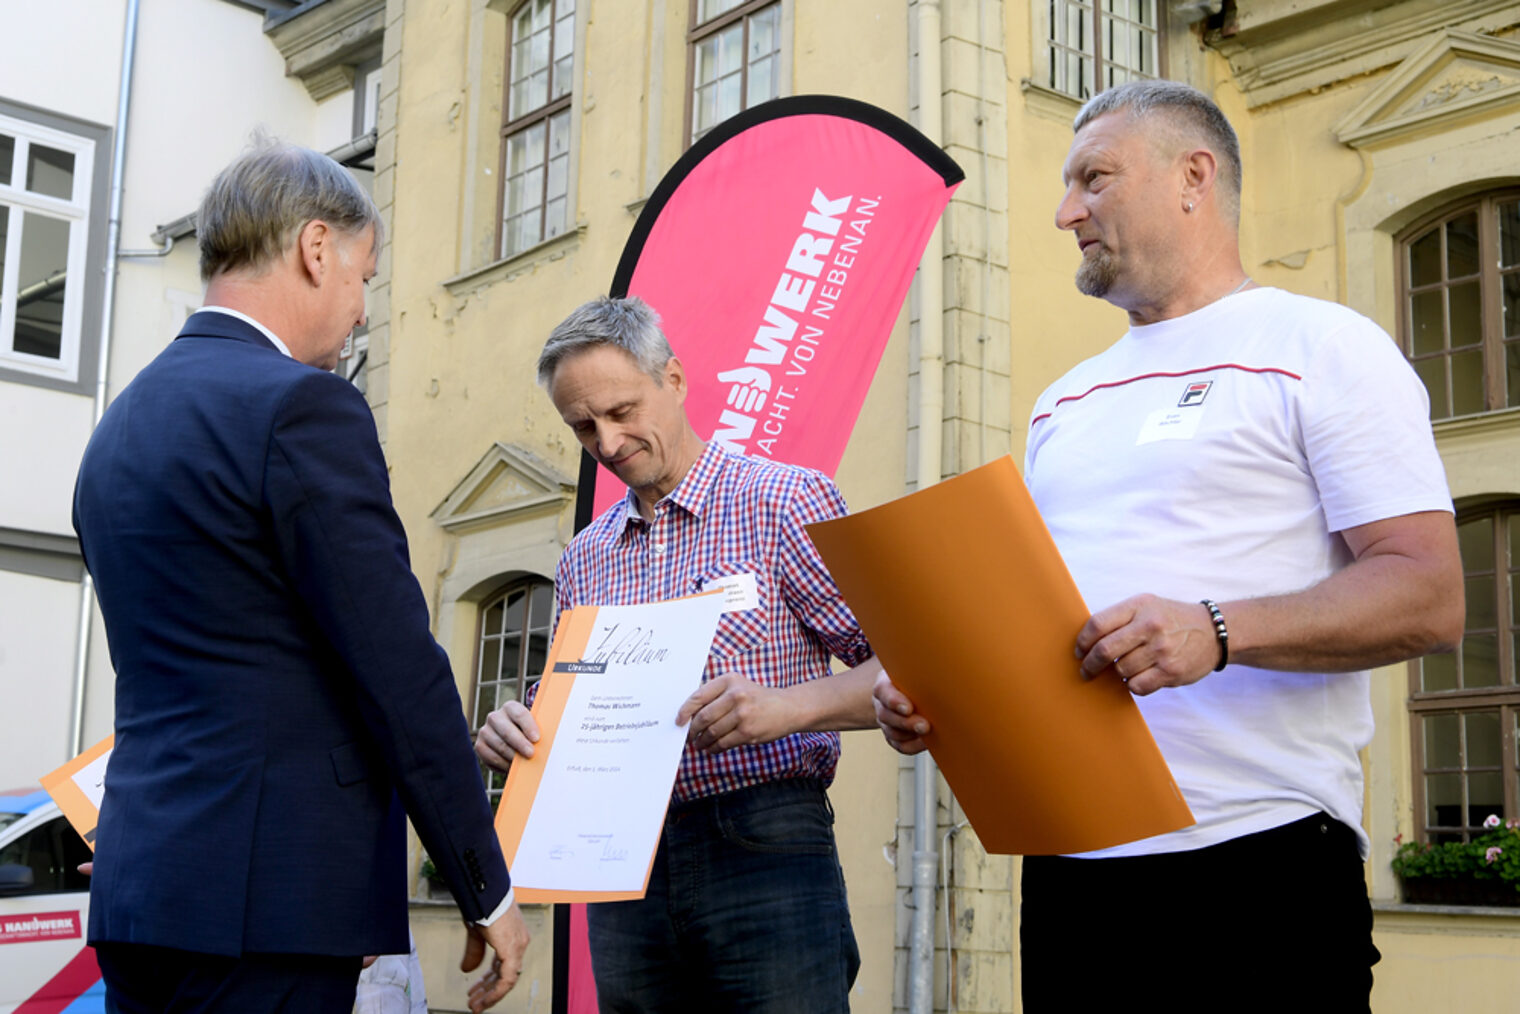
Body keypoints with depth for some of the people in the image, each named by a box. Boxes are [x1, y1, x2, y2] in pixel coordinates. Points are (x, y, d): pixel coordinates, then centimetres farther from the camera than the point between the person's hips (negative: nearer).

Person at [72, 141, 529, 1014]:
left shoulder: (122, 424, 15)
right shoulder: (302, 405, -12)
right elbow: (402, 673, -14)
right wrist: (488, 889, -5)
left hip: (139, 878, 9)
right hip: (265, 894, -9)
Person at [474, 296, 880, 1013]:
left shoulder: (785, 502, -1)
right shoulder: (582, 561, 16)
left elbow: (899, 669, -7)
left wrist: (786, 706, -23)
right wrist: (518, 737, -2)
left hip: (763, 849, -5)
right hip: (622, 866, 5)